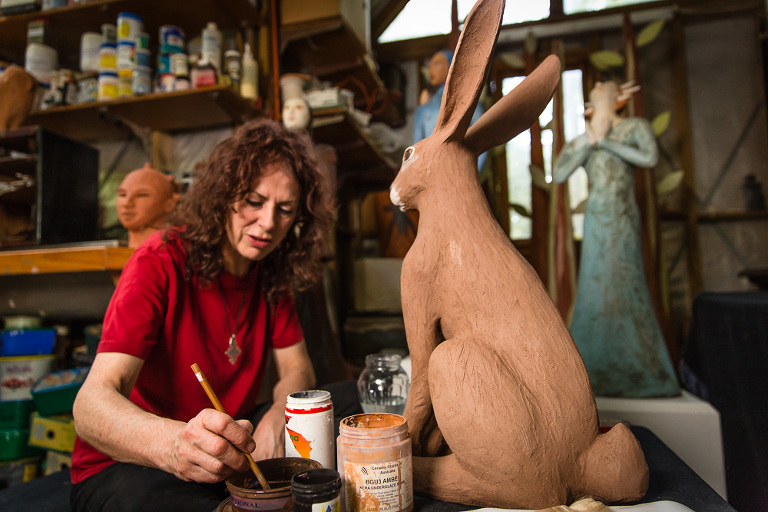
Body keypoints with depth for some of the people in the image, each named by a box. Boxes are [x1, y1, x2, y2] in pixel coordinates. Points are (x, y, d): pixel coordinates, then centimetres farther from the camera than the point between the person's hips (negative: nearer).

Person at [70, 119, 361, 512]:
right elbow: (91, 404, -29)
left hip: (223, 447, 5)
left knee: (346, 399, -12)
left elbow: (296, 368, 2)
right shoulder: (161, 262, -20)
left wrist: (274, 421, -21)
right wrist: (173, 443, -51)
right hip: (123, 463, -4)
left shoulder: (271, 270, -2)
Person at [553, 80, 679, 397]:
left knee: (624, 286, -5)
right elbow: (558, 175, -3)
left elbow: (650, 158, -15)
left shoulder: (636, 127, 5)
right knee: (595, 288, 2)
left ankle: (635, 370, 6)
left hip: (623, 217, -3)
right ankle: (600, 368, 10)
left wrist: (606, 142, -10)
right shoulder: (582, 140, 12)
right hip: (596, 219, 3)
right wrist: (589, 141, -5)